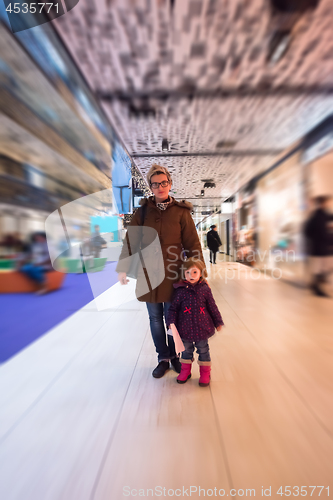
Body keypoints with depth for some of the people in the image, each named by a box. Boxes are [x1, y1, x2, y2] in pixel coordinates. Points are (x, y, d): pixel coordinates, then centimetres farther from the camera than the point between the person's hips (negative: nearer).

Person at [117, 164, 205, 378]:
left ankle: (174, 356, 36)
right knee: (155, 319, 13)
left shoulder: (181, 212, -1)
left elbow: (193, 244, -2)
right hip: (148, 275, 2)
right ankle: (163, 359, 33)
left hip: (173, 275, -2)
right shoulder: (143, 210, 4)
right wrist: (123, 268, 1)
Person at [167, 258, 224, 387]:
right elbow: (173, 307, -3)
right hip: (185, 327, 0)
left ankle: (205, 373, 37)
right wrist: (171, 322, -11)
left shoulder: (205, 289, -8)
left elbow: (212, 307, 2)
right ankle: (185, 370, 40)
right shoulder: (180, 290, -10)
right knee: (186, 349, 18)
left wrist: (218, 322, 7)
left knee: (203, 349, 16)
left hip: (202, 327, 0)